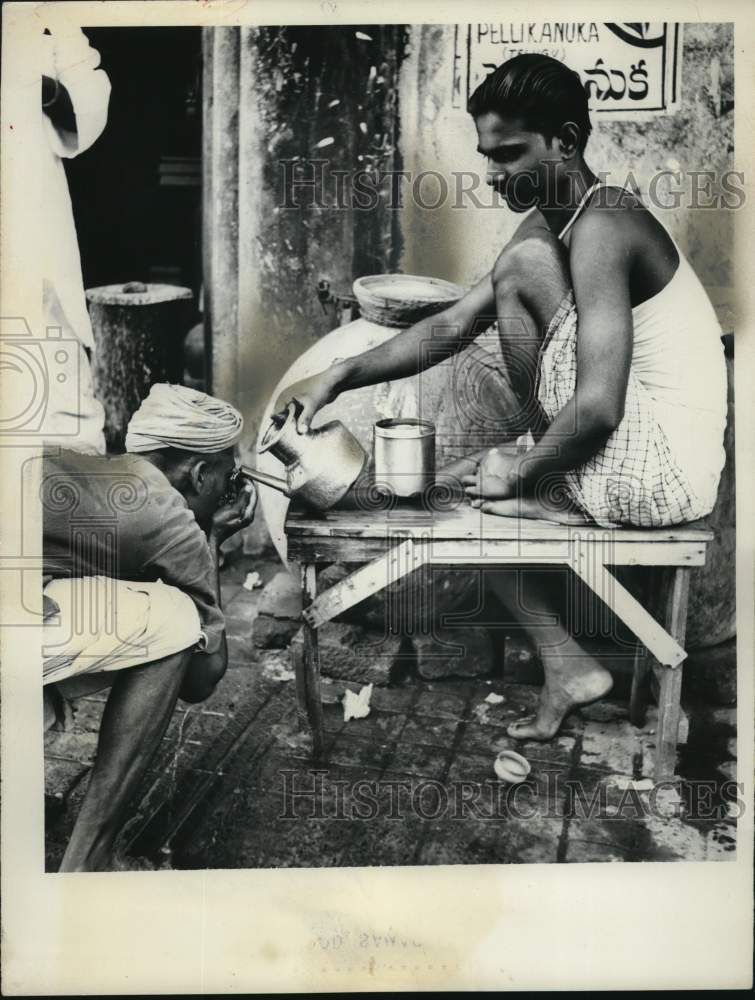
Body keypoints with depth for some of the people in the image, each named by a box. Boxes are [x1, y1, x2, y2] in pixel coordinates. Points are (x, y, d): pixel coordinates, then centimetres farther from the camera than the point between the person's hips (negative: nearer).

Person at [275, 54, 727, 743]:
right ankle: (567, 667, 11)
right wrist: (340, 376, -1)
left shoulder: (600, 227, -19)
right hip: (644, 461, 9)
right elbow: (452, 328, 7)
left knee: (523, 269, -17)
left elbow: (599, 407, -28)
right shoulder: (548, 228, 10)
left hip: (663, 470, -9)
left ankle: (556, 500, -4)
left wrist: (518, 474, -12)